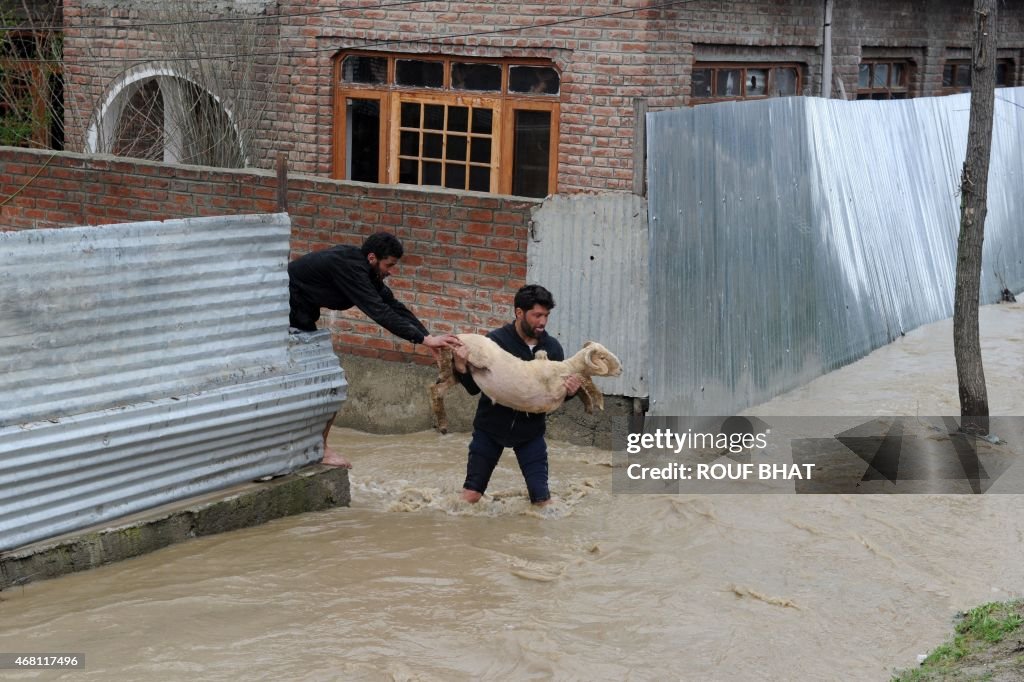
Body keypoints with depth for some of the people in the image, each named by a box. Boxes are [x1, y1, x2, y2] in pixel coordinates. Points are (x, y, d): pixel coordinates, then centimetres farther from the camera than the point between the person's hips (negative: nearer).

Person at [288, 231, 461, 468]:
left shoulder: (359, 265, 2)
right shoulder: (348, 267, -27)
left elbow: (392, 305, 2)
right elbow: (379, 311, -34)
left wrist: (428, 336, -8)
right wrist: (424, 339, -35)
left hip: (300, 314, 10)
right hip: (285, 312, -10)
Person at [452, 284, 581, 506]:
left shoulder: (552, 347, -7)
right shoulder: (495, 341, -15)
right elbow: (474, 388, -10)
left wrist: (570, 390, -23)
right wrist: (461, 368, -31)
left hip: (530, 431, 2)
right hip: (490, 428, -1)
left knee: (542, 499, -2)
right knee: (470, 495, 5)